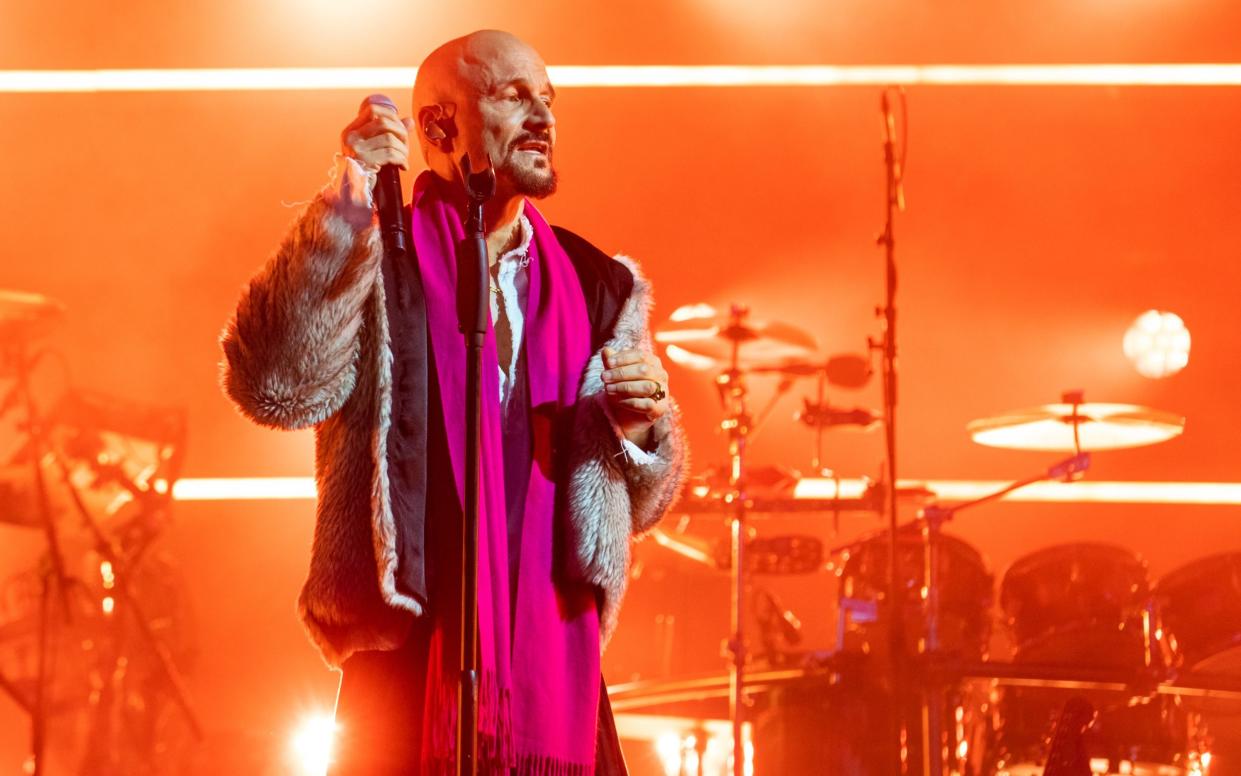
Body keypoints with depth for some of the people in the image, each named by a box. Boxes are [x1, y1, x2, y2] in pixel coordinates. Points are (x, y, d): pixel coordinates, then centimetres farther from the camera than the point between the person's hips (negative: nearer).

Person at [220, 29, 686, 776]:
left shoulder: (596, 287, 12)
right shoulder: (374, 263, 0)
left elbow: (633, 501, 18)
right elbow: (273, 385, -19)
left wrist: (638, 426, -4)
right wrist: (348, 207, -21)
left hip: (557, 670, 4)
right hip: (408, 669, -4)